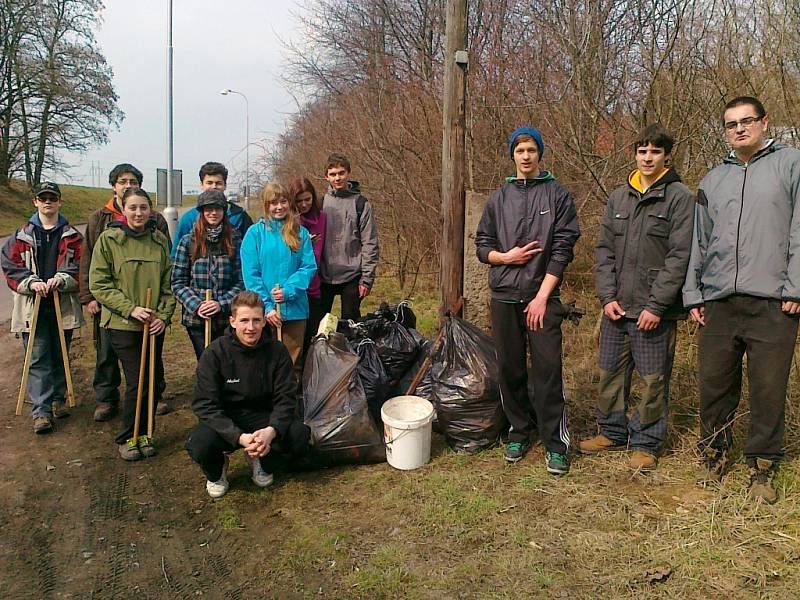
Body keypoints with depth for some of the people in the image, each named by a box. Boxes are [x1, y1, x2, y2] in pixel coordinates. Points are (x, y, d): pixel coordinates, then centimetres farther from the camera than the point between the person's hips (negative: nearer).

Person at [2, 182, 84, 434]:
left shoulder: (72, 236, 5)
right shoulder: (22, 235, 6)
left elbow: (80, 267, 0)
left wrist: (61, 279, -17)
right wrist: (31, 282, -14)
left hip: (63, 304, 1)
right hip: (32, 306, -1)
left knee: (61, 355, 11)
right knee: (38, 359, -2)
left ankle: (58, 399, 27)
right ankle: (42, 411, 0)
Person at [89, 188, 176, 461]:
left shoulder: (160, 240, 4)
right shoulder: (108, 239, -5)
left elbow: (169, 284, 7)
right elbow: (99, 284, -6)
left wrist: (164, 316, -4)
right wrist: (130, 308, -15)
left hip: (154, 325, 4)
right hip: (122, 324, -4)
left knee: (155, 381, 8)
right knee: (137, 381, -4)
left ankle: (143, 433, 27)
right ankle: (127, 438, 17)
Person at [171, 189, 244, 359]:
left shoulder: (234, 241, 2)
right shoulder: (188, 241, 3)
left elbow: (241, 281, 0)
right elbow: (177, 283, 2)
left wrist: (222, 304, -13)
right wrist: (196, 305, -11)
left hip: (227, 318, 0)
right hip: (196, 318, 0)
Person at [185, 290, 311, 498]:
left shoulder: (277, 352, -8)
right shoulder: (215, 353, -14)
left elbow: (285, 398, -8)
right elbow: (205, 405, -18)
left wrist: (272, 430, -30)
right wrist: (239, 437, -32)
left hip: (262, 418, 2)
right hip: (224, 421, -2)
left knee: (300, 435, -24)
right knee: (199, 444, -32)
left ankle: (262, 462, 10)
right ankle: (216, 472, 7)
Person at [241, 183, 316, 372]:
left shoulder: (300, 232, 6)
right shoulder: (255, 233, 0)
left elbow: (309, 267, 1)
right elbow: (250, 274, -4)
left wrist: (288, 290, -14)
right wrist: (266, 306, -12)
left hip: (295, 309, 2)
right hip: (264, 311, -1)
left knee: (293, 363, 10)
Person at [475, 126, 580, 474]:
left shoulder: (558, 196, 3)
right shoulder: (499, 199, 12)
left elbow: (563, 249, -4)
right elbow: (482, 246, 14)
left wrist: (543, 296, -11)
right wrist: (506, 257, -8)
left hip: (542, 296, -3)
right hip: (504, 297, 3)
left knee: (548, 370, -5)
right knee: (510, 369, 9)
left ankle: (555, 441, 5)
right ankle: (519, 431, 24)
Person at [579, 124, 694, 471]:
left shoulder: (679, 197, -4)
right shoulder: (619, 197, 12)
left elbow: (679, 256, -10)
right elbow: (604, 249, 10)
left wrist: (656, 305, -15)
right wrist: (607, 296, -1)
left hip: (654, 311, -5)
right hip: (616, 307, 5)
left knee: (653, 379, 4)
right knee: (610, 373, 13)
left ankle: (646, 443, 19)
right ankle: (612, 432, 30)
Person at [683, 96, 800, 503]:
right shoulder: (713, 180, 18)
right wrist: (693, 294, 12)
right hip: (718, 302, 4)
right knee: (714, 385, 8)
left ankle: (762, 466, 18)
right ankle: (714, 453, 26)